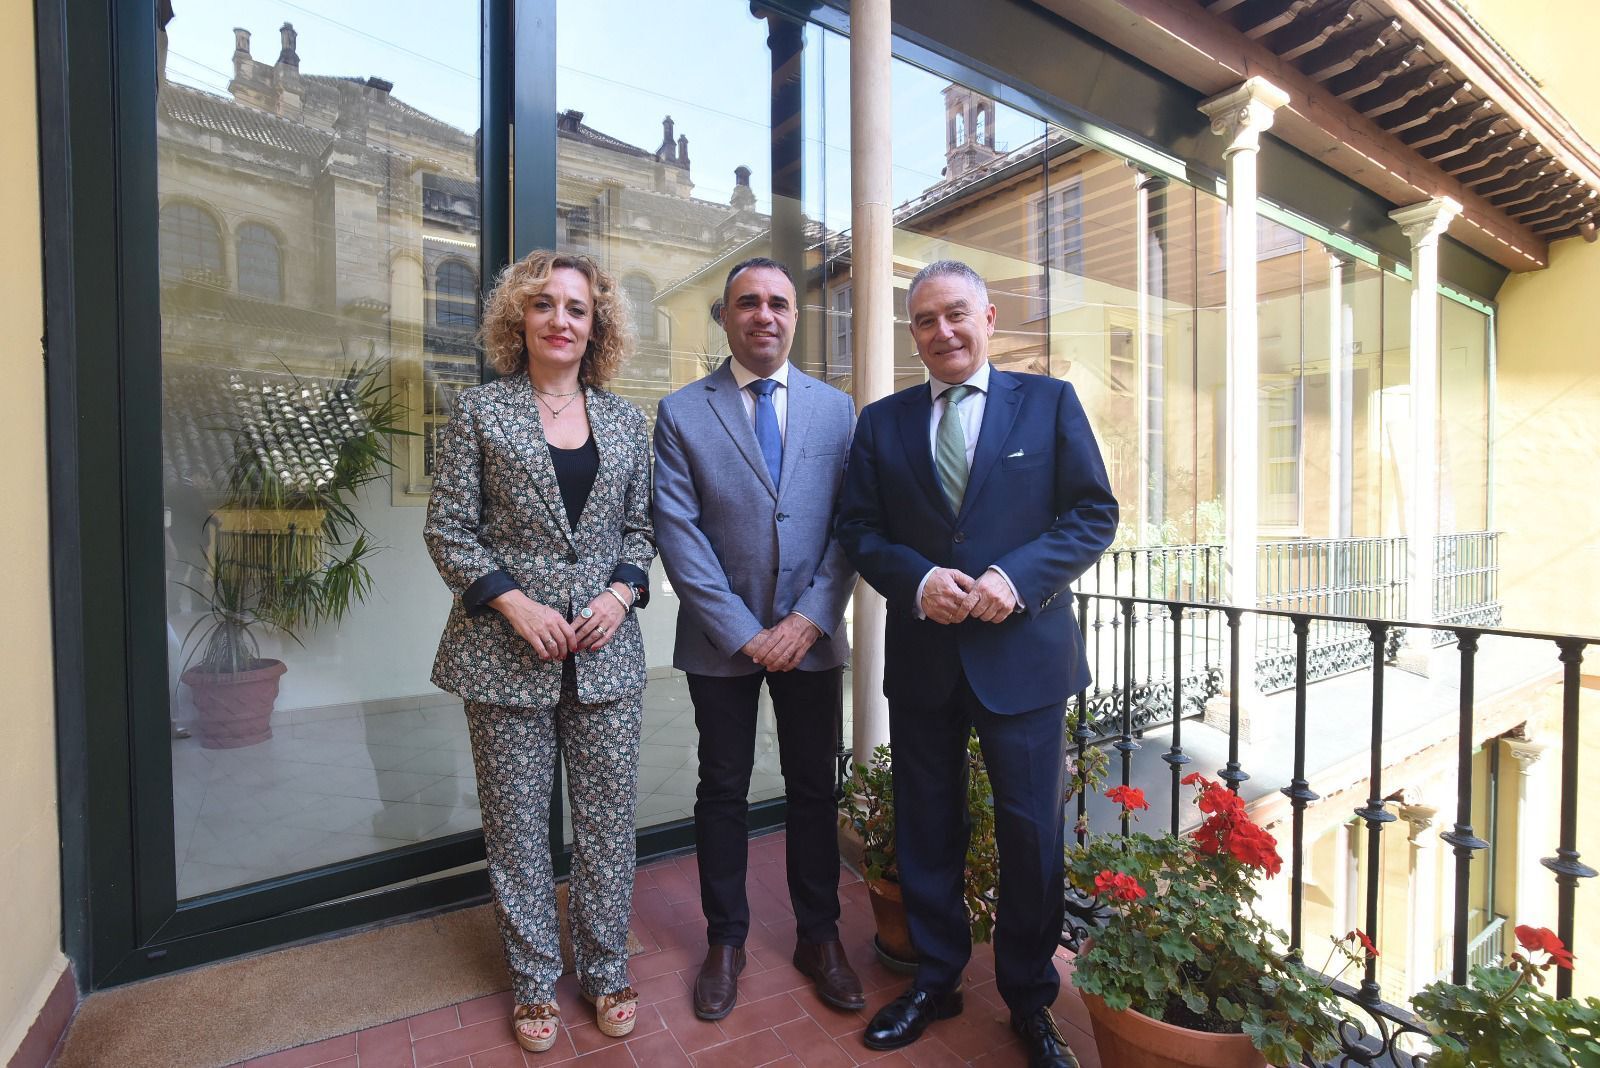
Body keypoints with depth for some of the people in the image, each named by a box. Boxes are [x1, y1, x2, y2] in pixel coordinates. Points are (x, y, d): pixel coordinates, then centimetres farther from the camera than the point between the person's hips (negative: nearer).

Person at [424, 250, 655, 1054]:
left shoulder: (624, 420, 8)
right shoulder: (480, 411, 1)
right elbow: (446, 530, -1)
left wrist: (622, 592, -6)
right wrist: (515, 603, -12)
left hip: (605, 652, 2)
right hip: (507, 653, -2)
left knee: (608, 820, 10)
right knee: (517, 826, 11)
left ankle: (606, 971, 32)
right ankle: (534, 981, 32)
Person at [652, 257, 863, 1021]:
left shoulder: (836, 409, 4)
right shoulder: (681, 413, -2)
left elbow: (849, 526, 0)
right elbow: (678, 532, -8)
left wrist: (810, 618, -11)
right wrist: (744, 631, -13)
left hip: (811, 635, 2)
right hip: (721, 639, -1)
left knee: (813, 788, 13)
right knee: (723, 792, 13)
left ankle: (818, 937, 33)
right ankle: (725, 941, 33)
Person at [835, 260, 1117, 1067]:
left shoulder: (1049, 401, 3)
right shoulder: (882, 421, 7)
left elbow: (1094, 514, -2)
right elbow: (858, 530, 4)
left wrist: (1016, 577, -17)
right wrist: (917, 580, -14)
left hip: (1024, 653, -1)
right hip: (921, 658, 2)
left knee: (1031, 831, 10)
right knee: (926, 827, 14)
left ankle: (1030, 998, 34)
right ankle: (935, 979, 37)